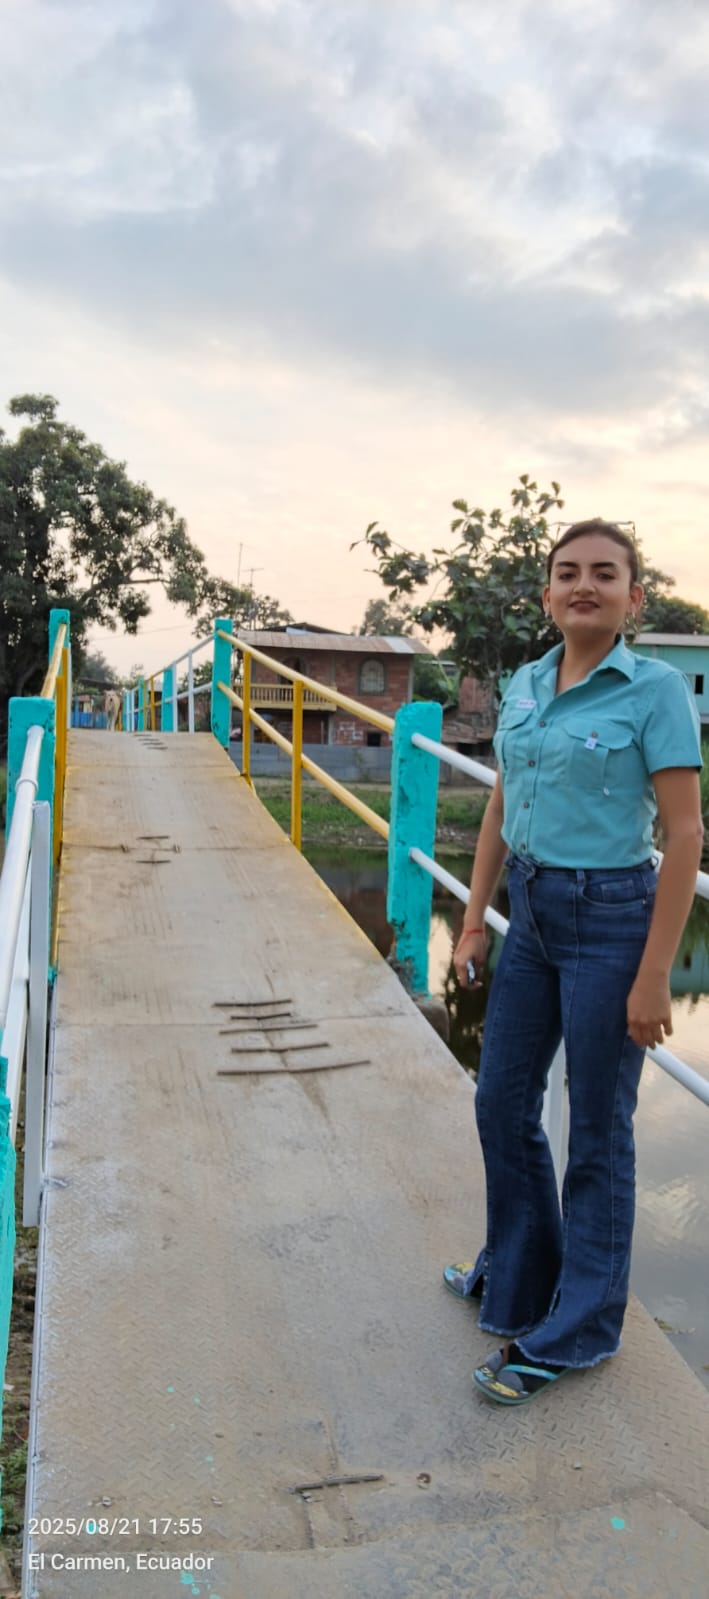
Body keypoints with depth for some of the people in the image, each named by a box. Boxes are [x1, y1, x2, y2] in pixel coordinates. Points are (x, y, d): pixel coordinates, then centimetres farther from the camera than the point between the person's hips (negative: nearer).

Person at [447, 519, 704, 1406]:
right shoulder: (522, 685, 6)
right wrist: (472, 924, 11)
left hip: (611, 917, -6)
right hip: (531, 911, 7)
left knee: (596, 1132, 7)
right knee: (502, 1104, 16)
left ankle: (573, 1332, 27)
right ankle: (518, 1273, 42)